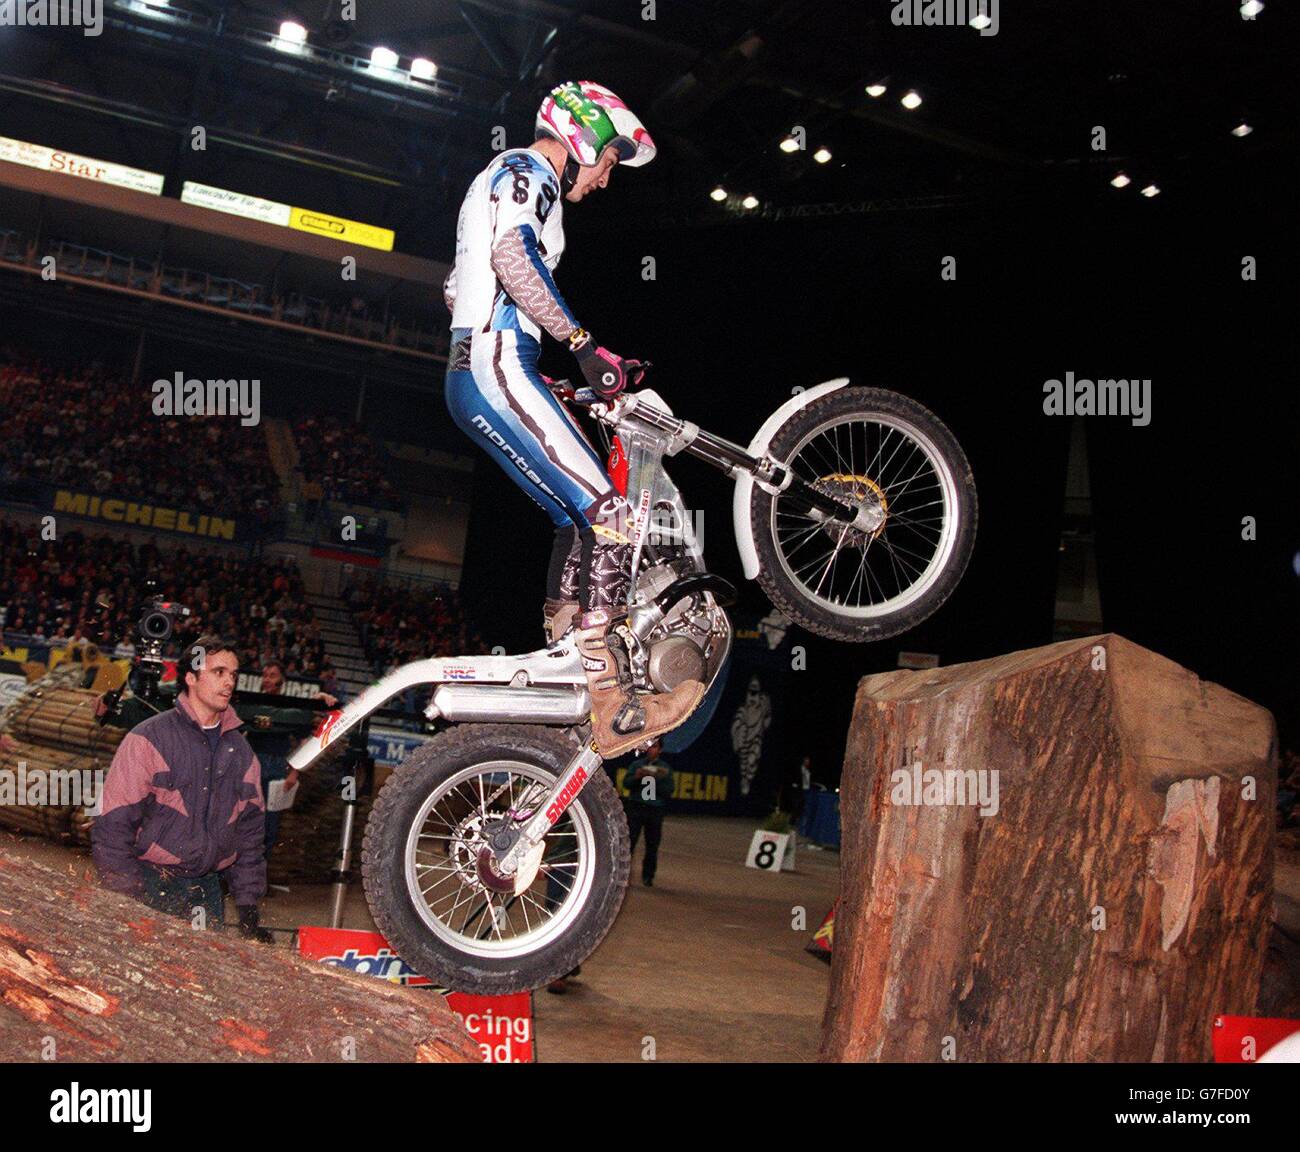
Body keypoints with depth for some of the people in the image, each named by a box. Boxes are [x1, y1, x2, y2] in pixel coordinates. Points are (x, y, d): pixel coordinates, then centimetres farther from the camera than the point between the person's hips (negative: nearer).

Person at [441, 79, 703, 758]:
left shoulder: (515, 182, 31)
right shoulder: (526, 170, -1)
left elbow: (455, 287, 38)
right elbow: (512, 257, -22)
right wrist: (583, 344, -23)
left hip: (478, 374, 11)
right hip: (498, 370, -11)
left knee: (578, 519, 8)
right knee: (606, 511, -16)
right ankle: (609, 707, -17)